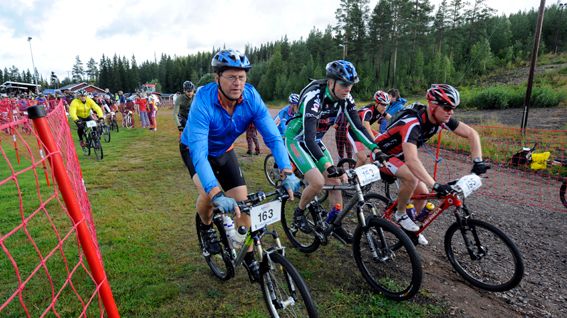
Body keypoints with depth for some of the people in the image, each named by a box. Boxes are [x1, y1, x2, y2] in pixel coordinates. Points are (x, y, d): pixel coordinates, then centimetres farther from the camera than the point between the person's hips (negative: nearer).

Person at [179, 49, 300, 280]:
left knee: (242, 201, -5)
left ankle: (248, 256, 17)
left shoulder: (251, 97, -26)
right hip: (194, 149, -3)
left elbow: (272, 136, -29)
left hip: (223, 151, 3)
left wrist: (287, 172, -43)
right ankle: (206, 227, 7)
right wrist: (216, 194, -56)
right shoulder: (203, 101, -37)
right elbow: (198, 151, -44)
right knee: (208, 193, -29)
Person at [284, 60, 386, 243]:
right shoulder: (314, 97, -32)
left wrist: (375, 149, -23)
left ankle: (336, 225, 15)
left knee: (335, 181, 0)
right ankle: (299, 213, 6)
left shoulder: (345, 98, -11)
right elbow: (308, 137, -40)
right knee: (318, 181, -22)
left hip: (315, 141, 7)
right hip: (296, 139, -6)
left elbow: (357, 126, -9)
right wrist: (328, 165, -51)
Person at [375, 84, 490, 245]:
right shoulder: (412, 123, -37)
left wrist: (478, 161, -17)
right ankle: (400, 214, -6)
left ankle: (410, 228, 25)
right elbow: (412, 160, -48)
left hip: (400, 156, 8)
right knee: (411, 178, -32)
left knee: (423, 194, 2)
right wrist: (435, 185, -52)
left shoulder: (441, 119, -14)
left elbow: (472, 133, -6)